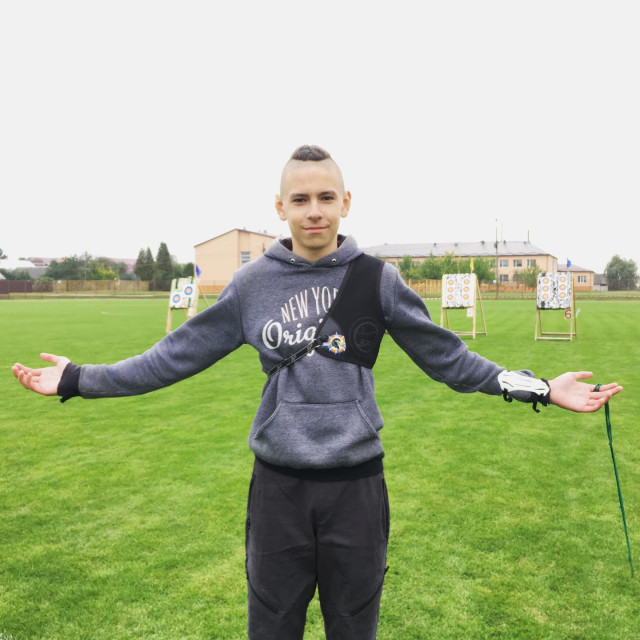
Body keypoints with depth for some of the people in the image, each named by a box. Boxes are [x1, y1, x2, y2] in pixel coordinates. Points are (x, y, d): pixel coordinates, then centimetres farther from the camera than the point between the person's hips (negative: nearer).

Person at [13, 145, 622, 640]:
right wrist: (79, 379, 0)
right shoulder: (251, 283, -1)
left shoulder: (377, 279, -3)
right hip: (278, 485, 1)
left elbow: (447, 357, 2)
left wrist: (538, 388, -4)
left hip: (356, 483, 0)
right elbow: (178, 354, 2)